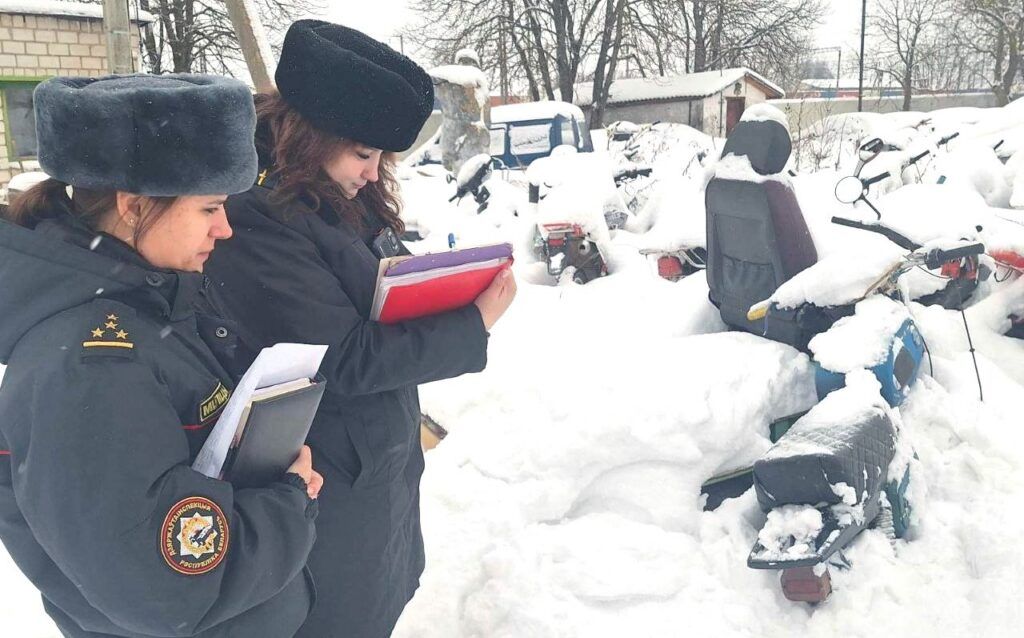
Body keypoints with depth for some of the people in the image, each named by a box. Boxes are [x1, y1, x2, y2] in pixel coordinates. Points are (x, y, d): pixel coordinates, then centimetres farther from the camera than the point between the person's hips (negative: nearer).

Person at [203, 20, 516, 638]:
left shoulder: (346, 198, 2)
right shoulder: (256, 221, -26)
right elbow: (343, 359, -27)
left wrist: (448, 284, -6)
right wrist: (473, 327, -24)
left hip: (386, 452, 8)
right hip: (333, 479, -8)